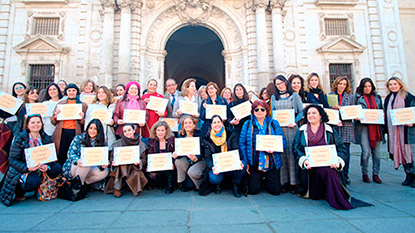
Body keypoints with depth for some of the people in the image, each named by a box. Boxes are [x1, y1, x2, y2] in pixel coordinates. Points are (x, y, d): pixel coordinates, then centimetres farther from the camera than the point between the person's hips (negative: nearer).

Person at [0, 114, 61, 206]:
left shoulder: (46, 138, 1)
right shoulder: (20, 139, -10)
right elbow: (12, 160, -12)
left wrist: (47, 166, -24)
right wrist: (27, 168, -28)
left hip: (40, 169, 4)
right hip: (22, 171, -4)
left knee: (57, 168, -21)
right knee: (34, 180, -33)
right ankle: (19, 192, 3)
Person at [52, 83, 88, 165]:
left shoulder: (83, 105, 10)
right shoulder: (60, 103, 14)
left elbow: (84, 123, 9)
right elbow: (53, 122, 14)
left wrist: (81, 118, -12)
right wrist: (56, 115, -6)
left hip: (75, 133, -1)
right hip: (62, 132, 2)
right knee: (60, 157, -1)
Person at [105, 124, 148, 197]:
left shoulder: (141, 144, 1)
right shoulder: (118, 143, 0)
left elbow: (144, 159, 2)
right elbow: (112, 157, 3)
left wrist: (139, 162, -21)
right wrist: (113, 162, -20)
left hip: (134, 167, 0)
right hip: (120, 169, 0)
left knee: (137, 173, -30)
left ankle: (136, 189, 3)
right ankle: (117, 188, -21)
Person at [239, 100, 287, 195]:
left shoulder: (274, 123, 4)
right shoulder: (247, 124, 4)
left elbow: (283, 142, 0)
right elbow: (242, 143, 1)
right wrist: (245, 162, -6)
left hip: (272, 164, 1)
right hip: (254, 163, 0)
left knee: (276, 190, 2)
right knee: (253, 190, -1)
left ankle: (267, 181, 34)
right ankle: (259, 180, 32)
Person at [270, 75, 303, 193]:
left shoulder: (294, 95, 9)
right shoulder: (274, 97, 17)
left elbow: (301, 112, 5)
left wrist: (294, 122, -11)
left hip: (291, 128, -2)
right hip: (278, 128, 2)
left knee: (292, 153, -4)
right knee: (281, 154, -1)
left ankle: (294, 182, 4)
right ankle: (285, 182, 7)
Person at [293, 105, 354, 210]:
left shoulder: (329, 131, 11)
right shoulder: (301, 131, 11)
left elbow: (341, 147, 8)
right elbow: (296, 148, 4)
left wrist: (338, 160, -12)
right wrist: (303, 160, -14)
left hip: (327, 165, 0)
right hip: (309, 167, 0)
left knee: (328, 170, -36)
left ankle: (338, 200, -22)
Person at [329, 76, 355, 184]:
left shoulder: (351, 96, 16)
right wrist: (333, 107, -11)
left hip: (346, 127, 2)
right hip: (333, 126, -1)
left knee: (345, 152, 1)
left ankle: (345, 175, 12)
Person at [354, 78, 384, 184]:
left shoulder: (377, 97, 17)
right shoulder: (358, 98, 3)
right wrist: (357, 117, -17)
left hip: (376, 127, 4)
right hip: (363, 127, -4)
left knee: (376, 151, 4)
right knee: (366, 151, -9)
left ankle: (376, 174, 17)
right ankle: (365, 173, 8)